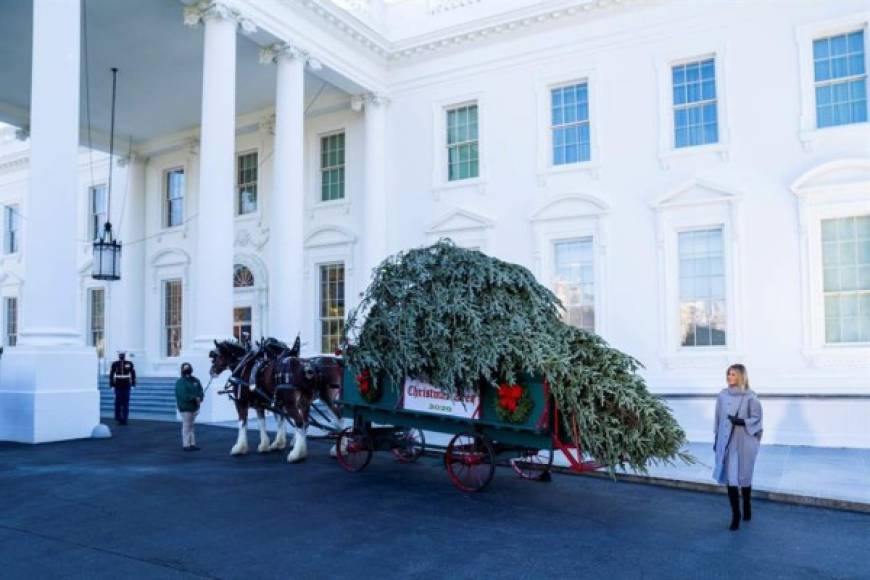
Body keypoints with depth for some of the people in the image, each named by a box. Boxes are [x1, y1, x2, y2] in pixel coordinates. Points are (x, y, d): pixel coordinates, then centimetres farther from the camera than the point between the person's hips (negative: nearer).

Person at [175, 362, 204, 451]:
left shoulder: (195, 380, 8)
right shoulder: (180, 382, -10)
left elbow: (200, 391, 4)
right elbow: (184, 396, -20)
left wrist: (200, 398, -16)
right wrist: (195, 398, -22)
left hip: (194, 407, 6)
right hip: (185, 407, -6)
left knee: (191, 426, 15)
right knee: (186, 426, -2)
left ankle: (192, 444, 21)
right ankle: (186, 445, 5)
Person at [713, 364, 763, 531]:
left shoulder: (750, 397, -9)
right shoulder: (722, 395, 3)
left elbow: (756, 419, -7)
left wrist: (741, 421, -24)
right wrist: (716, 439, 10)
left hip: (744, 442, -3)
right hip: (726, 442, 3)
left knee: (744, 477, 11)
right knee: (729, 478, 1)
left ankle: (747, 506, 37)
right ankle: (735, 515, 11)